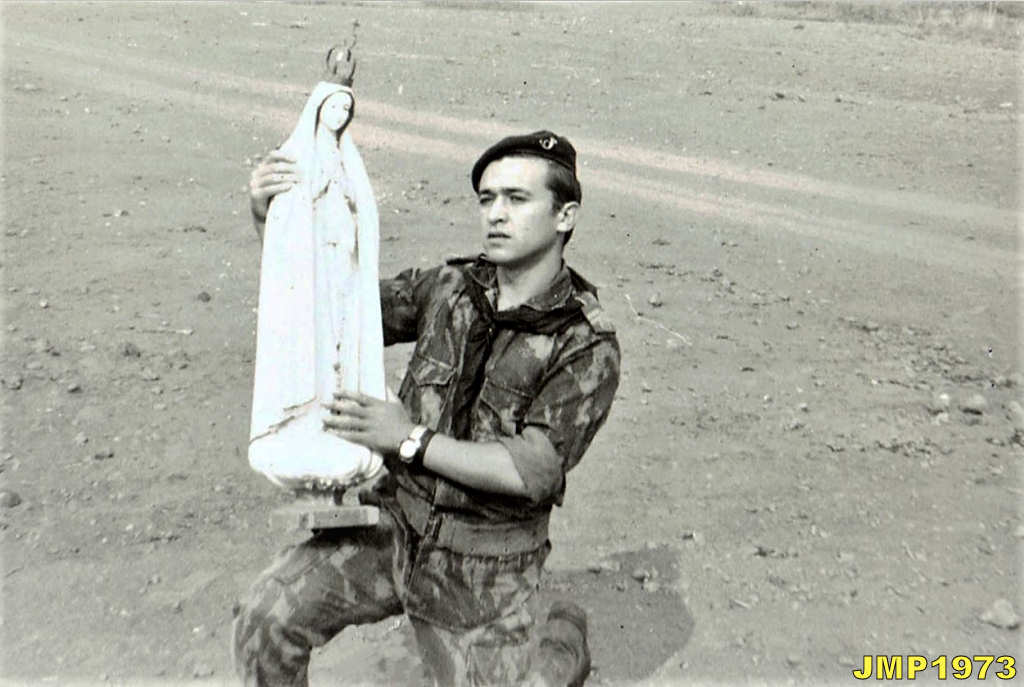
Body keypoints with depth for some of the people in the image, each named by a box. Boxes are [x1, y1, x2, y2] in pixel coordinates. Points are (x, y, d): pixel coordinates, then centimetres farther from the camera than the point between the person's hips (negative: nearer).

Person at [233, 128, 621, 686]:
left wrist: (412, 441, -25)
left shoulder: (587, 345, -15)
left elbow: (533, 471, -21)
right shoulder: (451, 287, -2)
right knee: (264, 619, -8)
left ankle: (564, 639, 35)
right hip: (399, 530, 4)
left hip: (484, 571, -3)